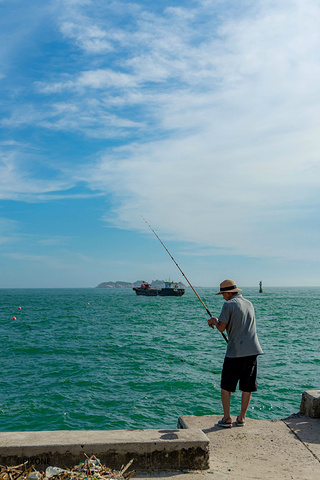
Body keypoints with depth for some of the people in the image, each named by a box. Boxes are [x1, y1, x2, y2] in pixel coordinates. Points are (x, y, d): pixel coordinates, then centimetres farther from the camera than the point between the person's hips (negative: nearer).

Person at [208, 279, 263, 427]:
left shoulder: (229, 305, -8)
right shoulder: (249, 304, 15)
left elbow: (222, 328, -9)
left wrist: (215, 321, 13)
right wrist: (217, 321, 26)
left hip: (235, 351, -6)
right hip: (252, 350, 6)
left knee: (226, 385, 7)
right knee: (247, 386, 12)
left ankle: (226, 418, 8)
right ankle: (241, 418, 17)